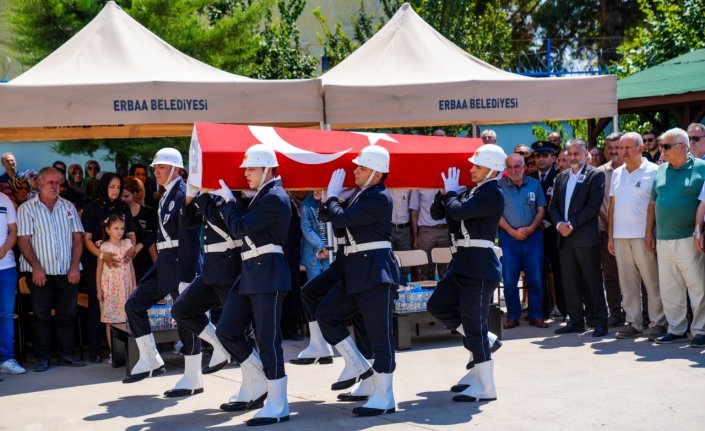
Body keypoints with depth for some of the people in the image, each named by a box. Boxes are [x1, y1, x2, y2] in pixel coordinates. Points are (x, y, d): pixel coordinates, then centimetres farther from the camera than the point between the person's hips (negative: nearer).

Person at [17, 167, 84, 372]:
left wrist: (75, 266, -3)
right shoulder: (27, 209, 1)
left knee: (67, 314, 6)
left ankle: (66, 354, 14)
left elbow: (77, 238, 7)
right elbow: (24, 241, -5)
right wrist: (36, 268, -13)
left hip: (67, 272, 3)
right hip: (41, 272, -3)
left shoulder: (68, 207, 10)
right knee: (41, 315, 0)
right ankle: (42, 358, 6)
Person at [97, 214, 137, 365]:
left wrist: (134, 285, 11)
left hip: (126, 287, 3)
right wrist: (98, 289, -2)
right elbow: (99, 269, 0)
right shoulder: (104, 247, -3)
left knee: (126, 319, 0)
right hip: (110, 288, -3)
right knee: (110, 321, 0)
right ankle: (112, 352, 6)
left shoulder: (127, 244, 6)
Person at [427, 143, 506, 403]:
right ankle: (481, 342, 21)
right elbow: (452, 218, 16)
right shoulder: (475, 190, 14)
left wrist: (450, 192, -5)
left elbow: (458, 212, -24)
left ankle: (485, 387, 5)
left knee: (474, 326, -4)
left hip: (479, 266, -10)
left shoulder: (493, 194, -14)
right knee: (437, 305, 14)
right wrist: (451, 193, 2)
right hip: (463, 262, 10)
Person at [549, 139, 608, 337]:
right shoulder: (561, 177, 17)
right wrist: (559, 224, -5)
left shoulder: (595, 175, -2)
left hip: (586, 237, -6)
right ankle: (576, 320, 15)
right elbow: (553, 206, 14)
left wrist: (572, 224, -14)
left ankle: (599, 321, 3)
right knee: (569, 282, 8)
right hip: (565, 238, 6)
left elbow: (593, 206, -11)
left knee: (592, 281, -2)